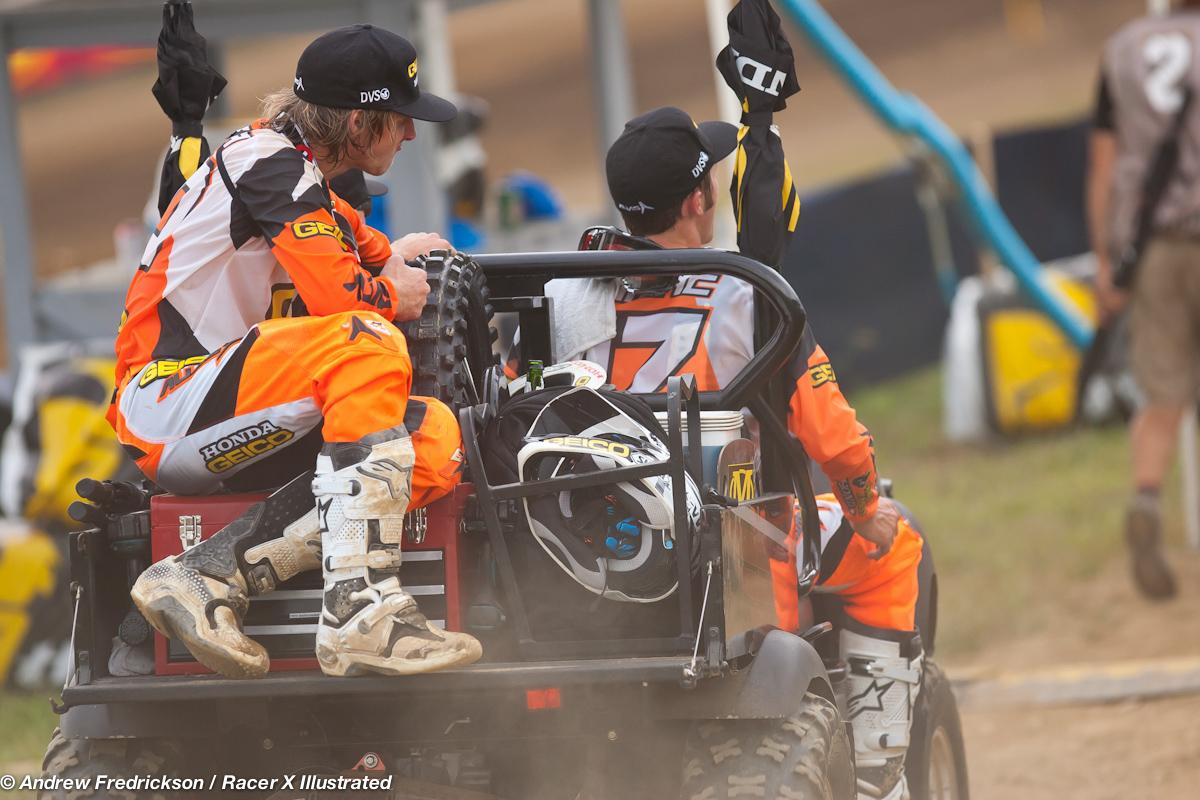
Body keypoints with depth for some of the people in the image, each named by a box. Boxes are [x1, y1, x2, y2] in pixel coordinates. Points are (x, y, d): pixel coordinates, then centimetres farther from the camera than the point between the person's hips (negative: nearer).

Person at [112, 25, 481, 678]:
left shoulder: (298, 171, 18)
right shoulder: (268, 162, -10)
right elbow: (343, 299, -20)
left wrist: (389, 254, 22)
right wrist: (395, 294, 2)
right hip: (166, 408, -10)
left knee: (436, 439, -8)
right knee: (371, 347, -30)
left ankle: (208, 575, -18)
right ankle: (360, 613, -38)